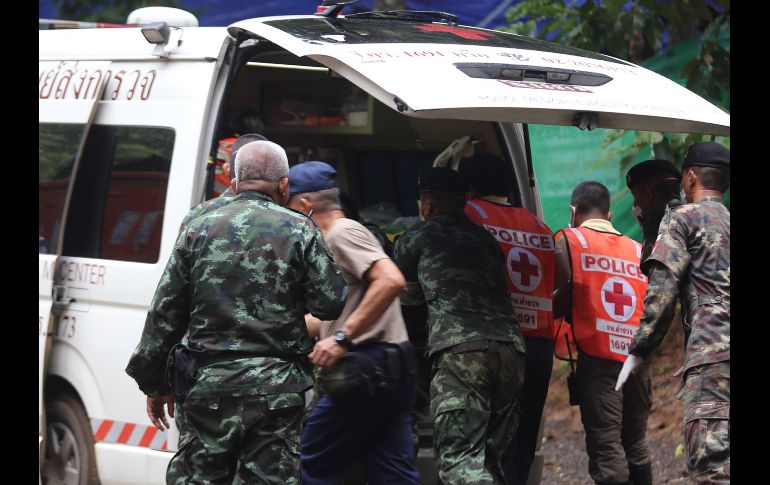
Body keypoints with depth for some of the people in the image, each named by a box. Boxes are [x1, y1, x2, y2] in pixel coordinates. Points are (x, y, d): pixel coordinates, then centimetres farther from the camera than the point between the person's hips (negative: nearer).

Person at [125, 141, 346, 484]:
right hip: (278, 388, -2)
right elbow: (331, 304, -5)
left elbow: (164, 312, 6)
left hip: (208, 383, 2)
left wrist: (153, 384, 13)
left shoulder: (199, 229, 6)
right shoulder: (300, 230, 0)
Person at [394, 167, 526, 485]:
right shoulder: (485, 240, 27)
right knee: (490, 456, 14)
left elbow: (409, 295, 30)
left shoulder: (415, 239, 14)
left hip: (459, 349, -6)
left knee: (459, 458, -11)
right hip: (511, 348, 6)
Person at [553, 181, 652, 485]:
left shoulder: (569, 240, 2)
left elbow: (562, 298, -7)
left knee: (606, 448, -7)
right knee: (635, 445, 16)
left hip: (598, 359, -5)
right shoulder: (637, 249, 15)